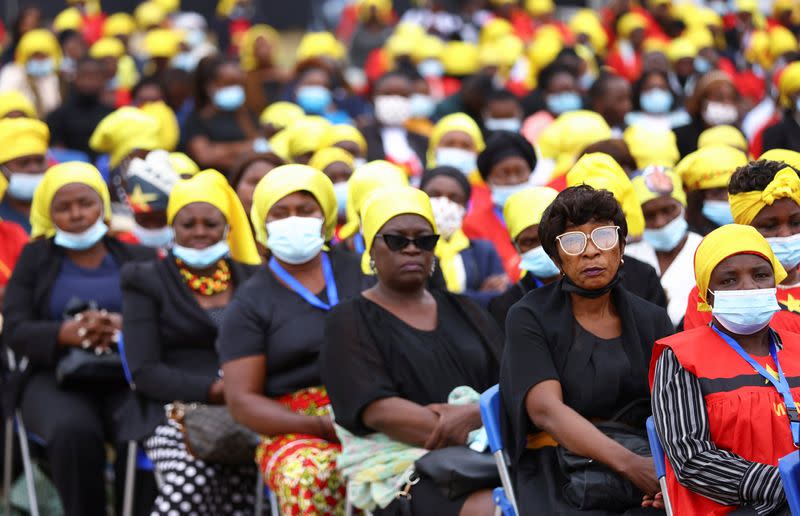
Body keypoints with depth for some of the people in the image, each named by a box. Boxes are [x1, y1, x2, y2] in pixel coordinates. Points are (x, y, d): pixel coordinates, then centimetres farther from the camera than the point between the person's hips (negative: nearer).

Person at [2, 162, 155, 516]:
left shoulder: (139, 259, 15)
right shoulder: (34, 258, 15)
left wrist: (123, 327, -20)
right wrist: (65, 334, -18)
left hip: (128, 377, 0)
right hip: (57, 379, 0)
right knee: (73, 430, -35)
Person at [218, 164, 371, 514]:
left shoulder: (358, 272, 16)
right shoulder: (250, 302, 10)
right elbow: (242, 400, 3)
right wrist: (322, 426, -12)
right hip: (294, 429, -2)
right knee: (308, 475, -38)